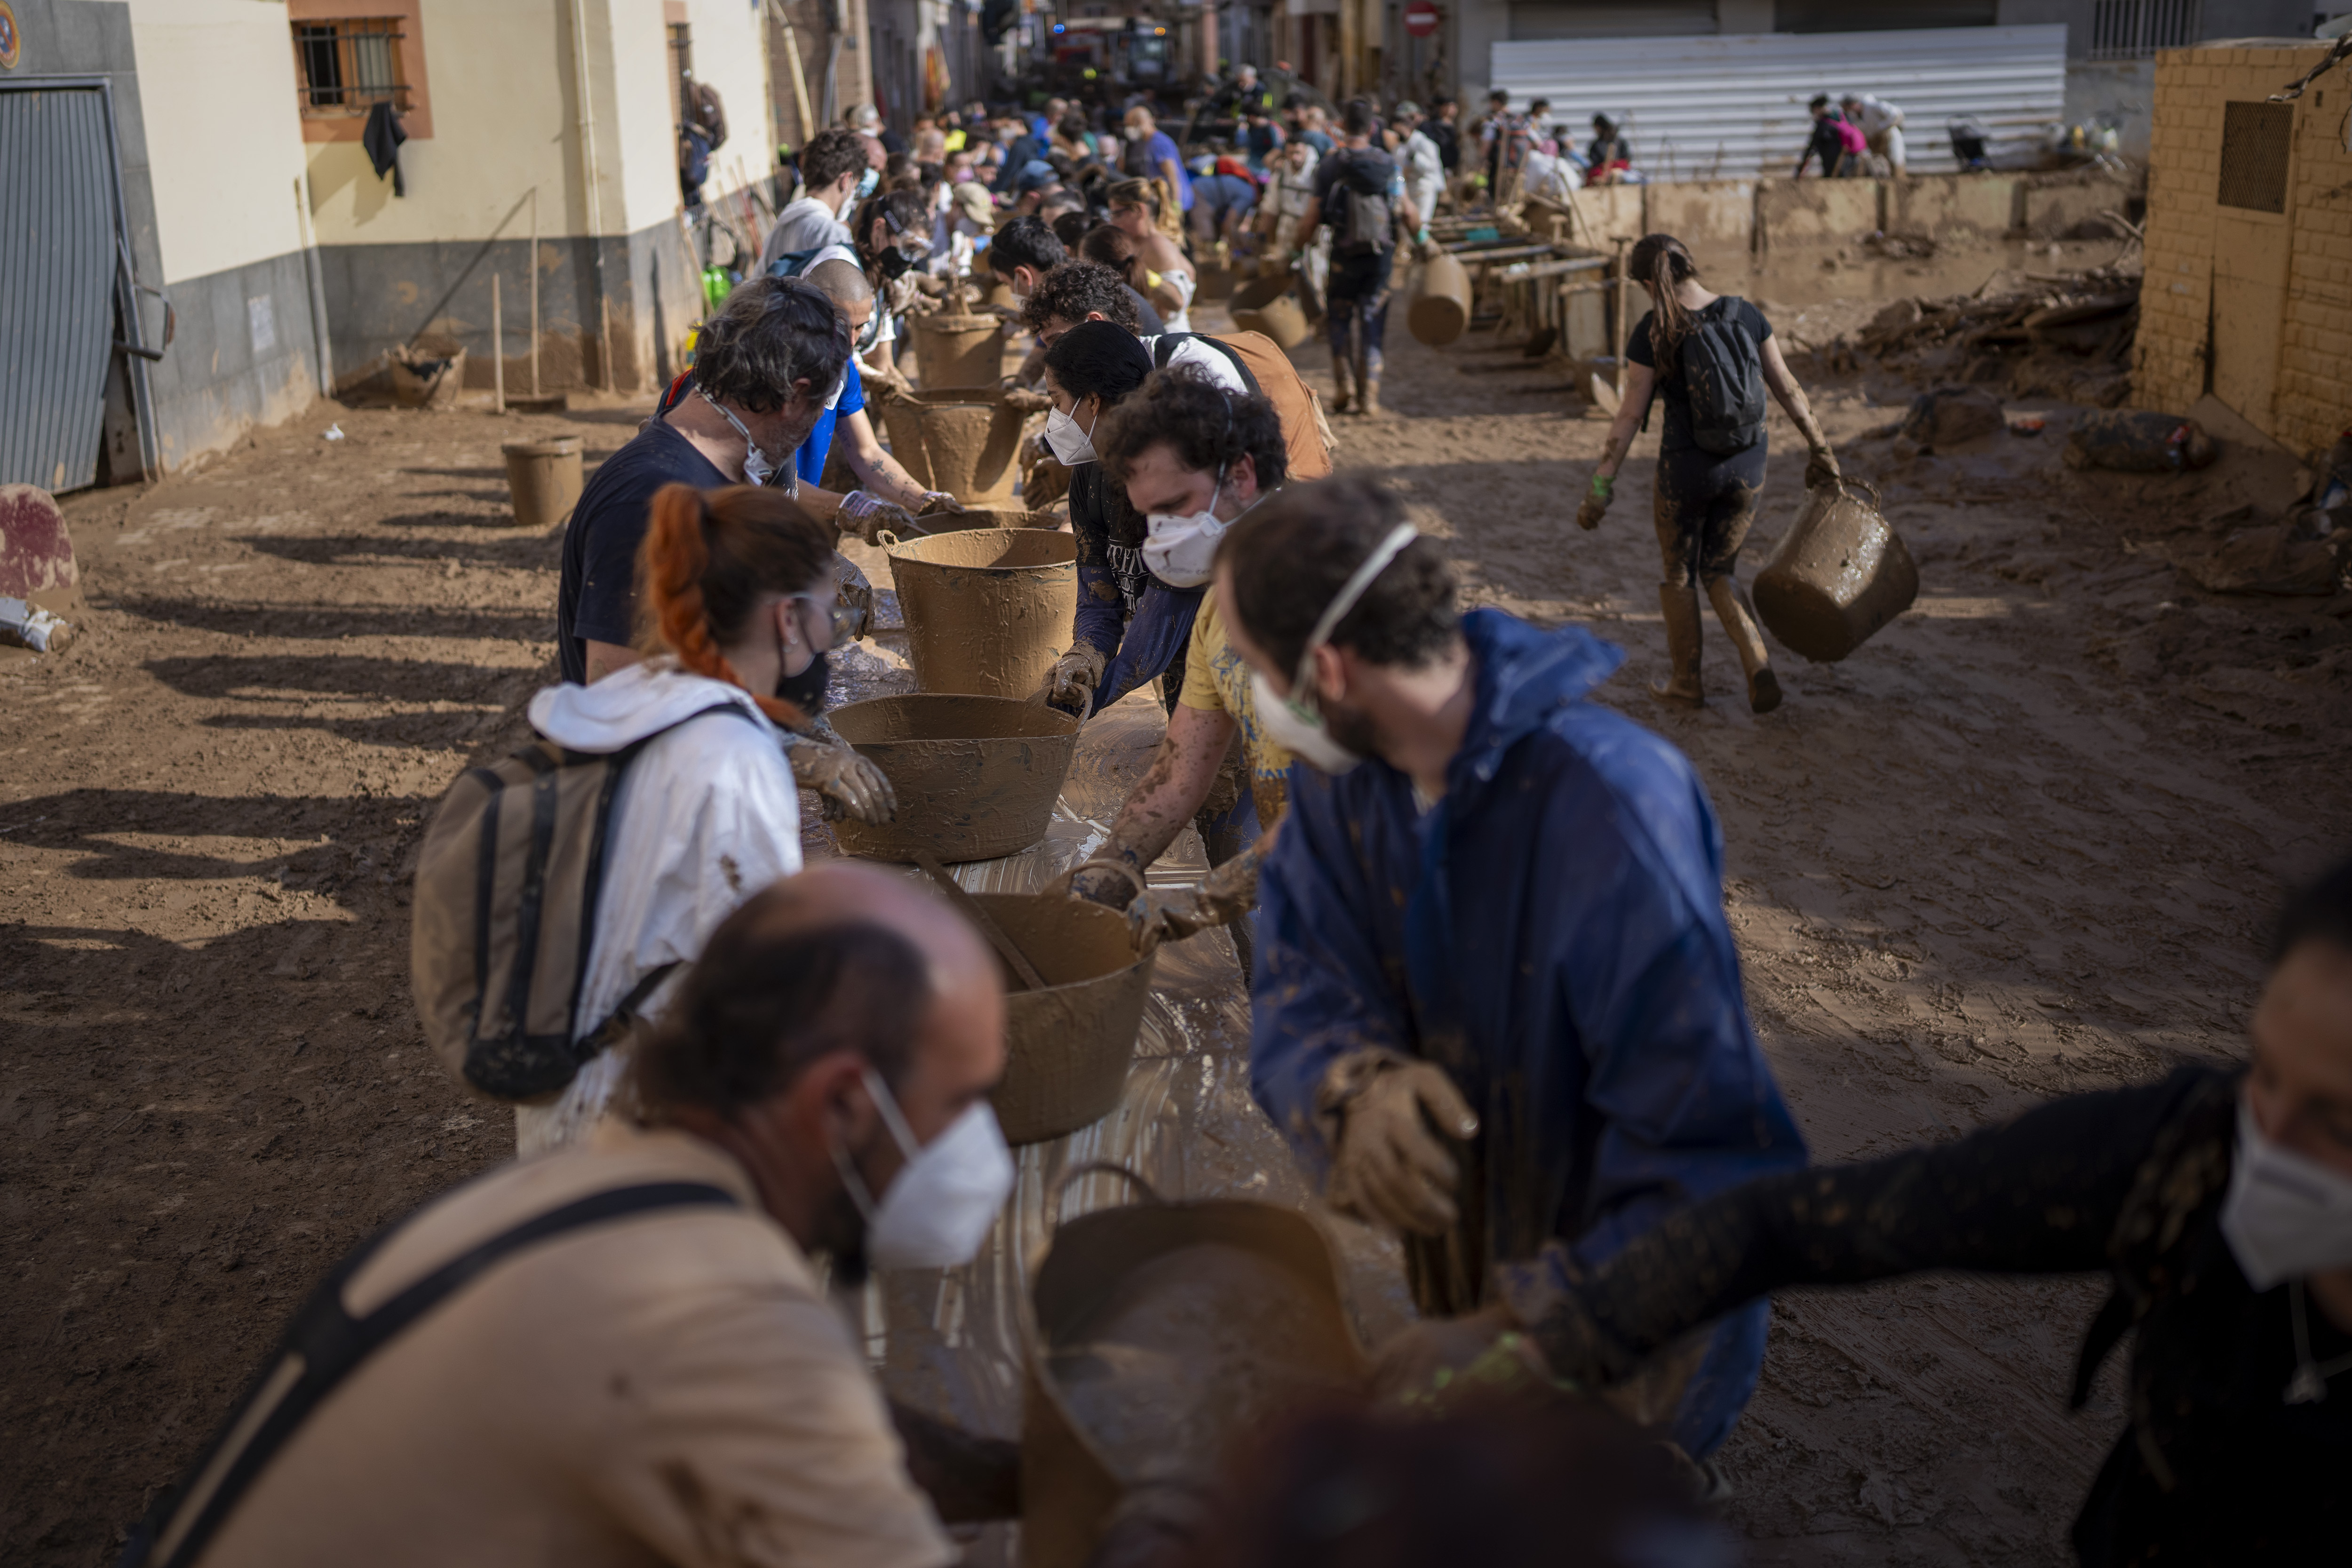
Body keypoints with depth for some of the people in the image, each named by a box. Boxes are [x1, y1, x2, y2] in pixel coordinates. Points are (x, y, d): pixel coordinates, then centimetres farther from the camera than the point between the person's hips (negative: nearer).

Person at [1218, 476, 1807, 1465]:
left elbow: (1710, 1145, -33)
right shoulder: (1340, 774, -11)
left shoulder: (1612, 814, -34)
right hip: (1462, 1268, 6)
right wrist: (1354, 1091, -35)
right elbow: (1297, 984, -12)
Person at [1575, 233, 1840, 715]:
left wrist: (1601, 486, -6)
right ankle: (1759, 668, 3)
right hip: (1747, 467, 4)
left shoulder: (1652, 333, -14)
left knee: (1679, 575, 20)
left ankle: (1686, 683, 33)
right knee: (1719, 573, 21)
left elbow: (1630, 417, -12)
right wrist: (1819, 447, 14)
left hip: (1686, 468, -4)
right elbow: (1787, 388, 3)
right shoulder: (1745, 314, -3)